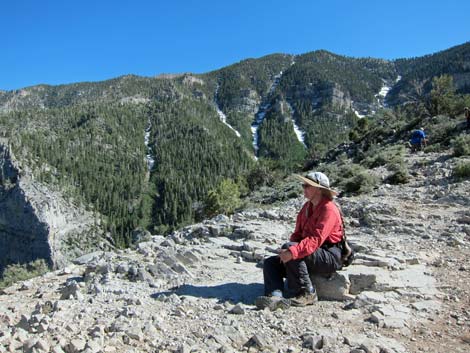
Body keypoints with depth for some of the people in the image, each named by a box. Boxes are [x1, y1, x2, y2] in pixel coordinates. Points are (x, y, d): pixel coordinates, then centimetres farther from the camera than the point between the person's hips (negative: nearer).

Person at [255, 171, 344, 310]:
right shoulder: (307, 207, 12)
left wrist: (292, 251, -36)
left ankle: (306, 294, -20)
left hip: (330, 258, -8)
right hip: (313, 255, 9)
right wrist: (288, 252, -8)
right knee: (270, 263, -5)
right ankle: (275, 296, -30)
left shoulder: (329, 209, -15)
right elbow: (298, 233, 10)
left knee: (289, 247, -29)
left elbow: (316, 239, -26)